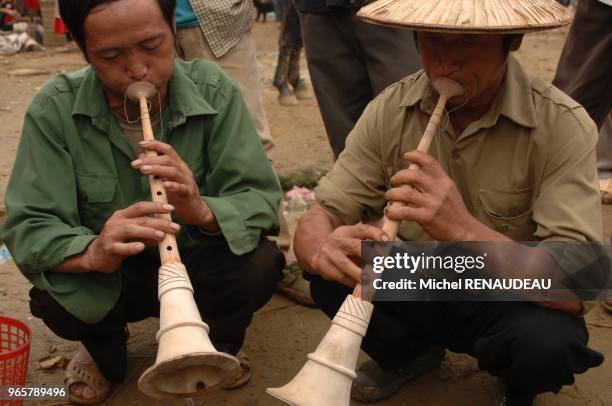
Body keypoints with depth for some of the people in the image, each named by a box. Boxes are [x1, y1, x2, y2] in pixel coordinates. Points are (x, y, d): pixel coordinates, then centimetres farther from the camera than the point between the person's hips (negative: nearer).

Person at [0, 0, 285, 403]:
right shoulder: (54, 109, -18)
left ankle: (215, 345, 9)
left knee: (260, 265, -28)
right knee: (53, 299, -30)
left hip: (197, 260, 1)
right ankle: (104, 348, 10)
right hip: (109, 276, 0)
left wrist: (203, 211, -43)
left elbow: (260, 199, -20)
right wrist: (94, 252, -44)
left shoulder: (214, 91, -18)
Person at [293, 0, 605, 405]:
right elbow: (317, 219, -14)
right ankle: (409, 352, 11)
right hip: (419, 289, 3)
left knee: (547, 341, -34)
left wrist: (465, 230, -44)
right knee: (332, 277, -22)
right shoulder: (390, 110, -12)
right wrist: (323, 251, -39)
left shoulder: (561, 124, -22)